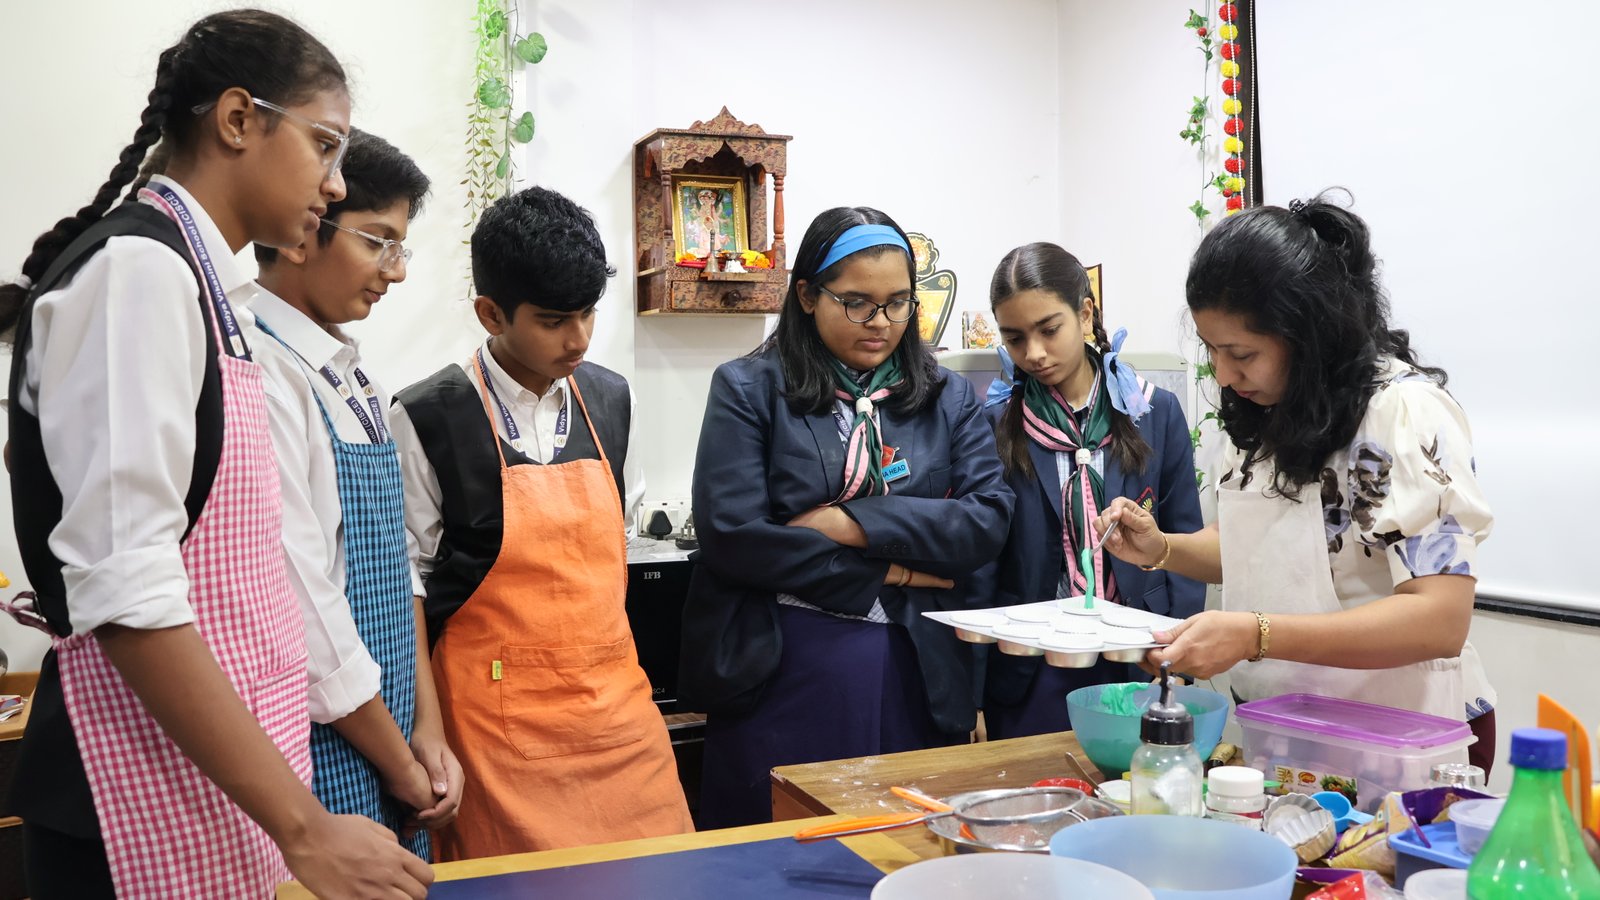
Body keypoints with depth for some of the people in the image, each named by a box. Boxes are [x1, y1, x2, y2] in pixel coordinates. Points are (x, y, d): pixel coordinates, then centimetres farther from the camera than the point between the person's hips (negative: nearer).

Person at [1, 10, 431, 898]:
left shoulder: (199, 284, 11)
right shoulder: (138, 268, -16)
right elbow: (124, 592, -23)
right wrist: (303, 827, -23)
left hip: (216, 788, 9)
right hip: (150, 819, -8)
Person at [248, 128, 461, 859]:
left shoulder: (352, 379, 9)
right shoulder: (262, 374, -18)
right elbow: (298, 598, -20)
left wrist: (427, 728, 4)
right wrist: (398, 762, -10)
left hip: (390, 743, 8)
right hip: (324, 762, -8)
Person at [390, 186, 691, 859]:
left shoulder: (610, 399, 5)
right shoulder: (429, 419, -9)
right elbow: (405, 581, -4)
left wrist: (607, 665, 12)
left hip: (616, 697, 4)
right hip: (498, 711, -4)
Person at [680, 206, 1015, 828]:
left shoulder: (947, 397, 10)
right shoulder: (749, 389, 1)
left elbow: (990, 519, -2)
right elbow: (731, 534, -11)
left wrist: (855, 522, -13)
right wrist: (891, 573, -8)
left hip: (916, 681, 3)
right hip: (777, 677, -2)